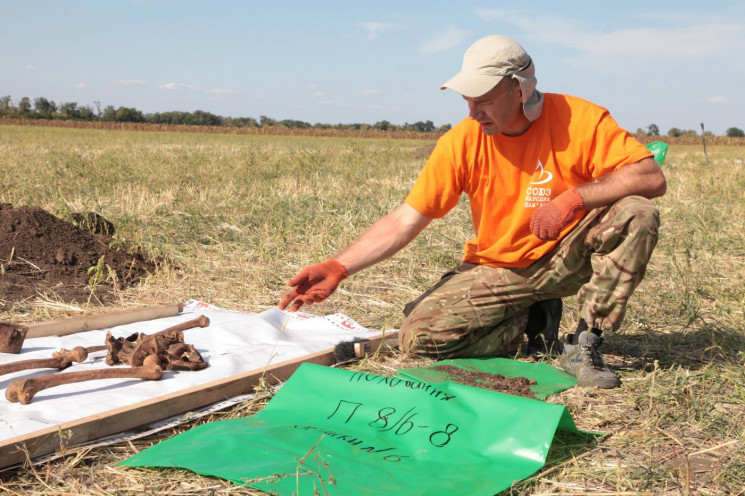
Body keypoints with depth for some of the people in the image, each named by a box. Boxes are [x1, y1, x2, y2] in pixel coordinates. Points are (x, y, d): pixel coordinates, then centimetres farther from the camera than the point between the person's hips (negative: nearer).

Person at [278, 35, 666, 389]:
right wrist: (338, 267, -23)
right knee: (418, 336, -18)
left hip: (567, 258, -1)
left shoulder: (580, 120, -15)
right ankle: (531, 320, 7)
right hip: (499, 269, 2)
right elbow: (404, 221, -12)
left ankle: (584, 346, -13)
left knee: (637, 214, -28)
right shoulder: (462, 141, -12)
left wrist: (575, 197, -34)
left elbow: (652, 178, -21)